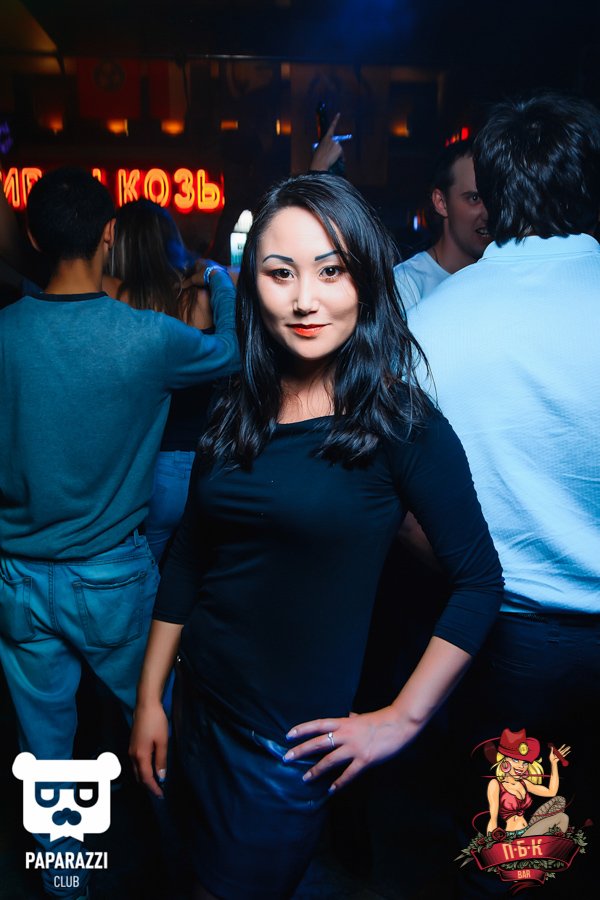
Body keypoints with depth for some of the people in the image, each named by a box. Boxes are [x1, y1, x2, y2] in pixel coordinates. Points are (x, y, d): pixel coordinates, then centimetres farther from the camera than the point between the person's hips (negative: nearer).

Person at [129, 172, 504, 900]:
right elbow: (187, 561, 4)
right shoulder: (236, 413, -2)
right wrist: (149, 698, 6)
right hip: (198, 707, 6)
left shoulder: (399, 423, -16)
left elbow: (478, 581, -13)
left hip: (290, 738, -5)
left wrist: (401, 718, -13)